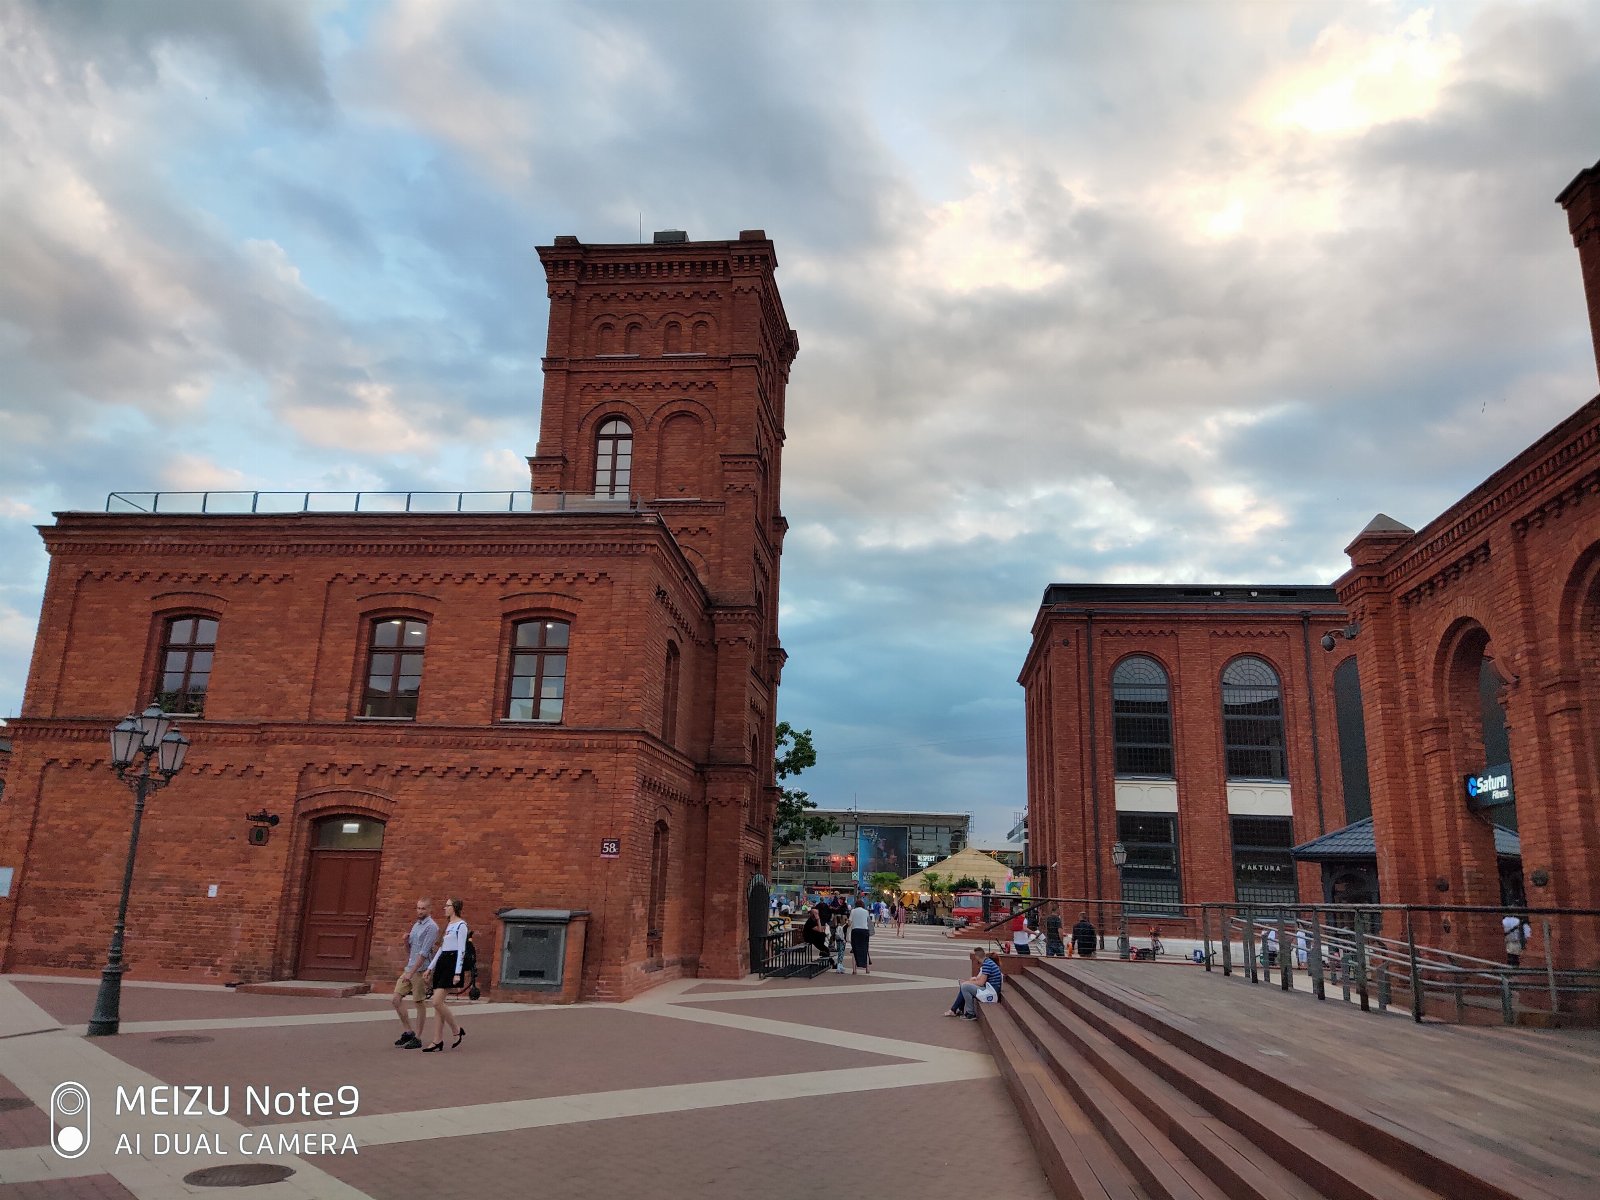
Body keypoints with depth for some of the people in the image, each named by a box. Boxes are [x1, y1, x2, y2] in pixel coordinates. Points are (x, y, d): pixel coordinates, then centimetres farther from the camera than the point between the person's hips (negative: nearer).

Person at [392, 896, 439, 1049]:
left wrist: (411, 972, -19)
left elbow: (424, 952, -17)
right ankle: (408, 1032, 15)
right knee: (397, 998, 4)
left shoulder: (431, 927, -11)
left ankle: (417, 1038, 8)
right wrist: (405, 941, 0)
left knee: (420, 1003, 0)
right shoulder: (416, 925, 15)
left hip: (421, 970, -8)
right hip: (409, 968, 8)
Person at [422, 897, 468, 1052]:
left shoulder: (461, 925, -7)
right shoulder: (448, 925, 20)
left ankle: (457, 1029, 2)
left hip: (452, 963, -9)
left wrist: (457, 973, -18)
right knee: (437, 1003, 5)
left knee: (437, 1002, -14)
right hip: (442, 962, 9)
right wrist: (430, 967, 18)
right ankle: (439, 1040, 8)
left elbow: (461, 950, -13)